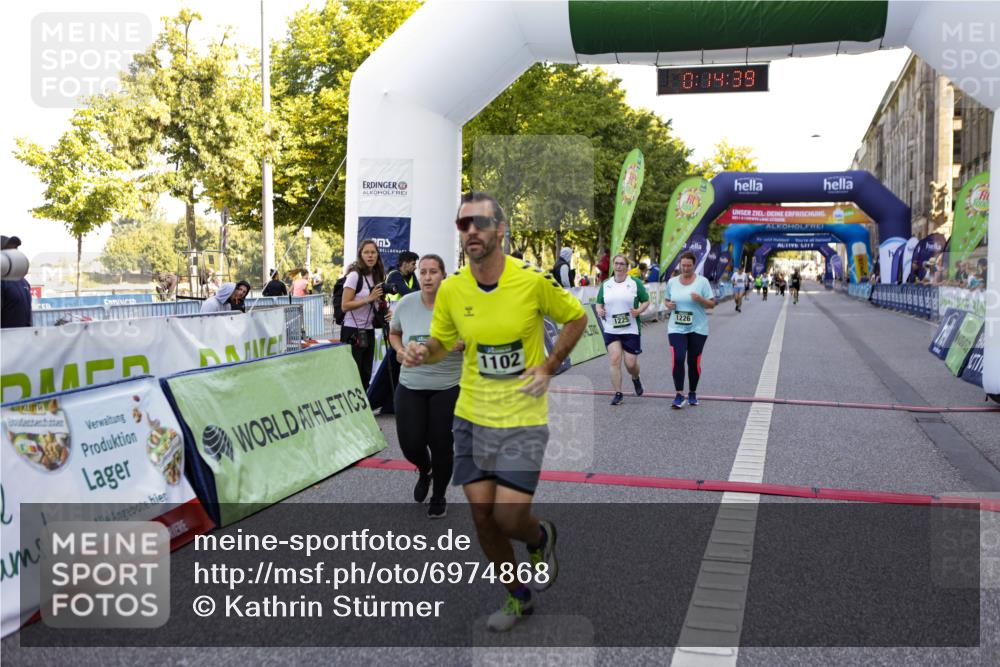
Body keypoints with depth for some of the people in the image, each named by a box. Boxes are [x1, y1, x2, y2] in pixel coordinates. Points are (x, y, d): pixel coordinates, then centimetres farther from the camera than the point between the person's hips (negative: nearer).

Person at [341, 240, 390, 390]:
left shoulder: (377, 276, 9)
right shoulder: (354, 275, -12)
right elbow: (345, 305, -17)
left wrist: (386, 311, 2)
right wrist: (369, 299, -22)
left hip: (369, 331, 7)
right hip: (353, 331, -7)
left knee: (366, 375, 11)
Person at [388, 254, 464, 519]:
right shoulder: (405, 303, -3)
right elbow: (394, 333, 15)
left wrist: (461, 344, -22)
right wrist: (399, 349, -6)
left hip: (447, 388, -2)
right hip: (410, 387, 2)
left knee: (441, 445, 3)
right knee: (410, 444, 1)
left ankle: (439, 496, 31)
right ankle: (424, 471, 40)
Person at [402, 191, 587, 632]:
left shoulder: (533, 281, -13)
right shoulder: (451, 289, -5)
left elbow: (576, 318, 3)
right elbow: (441, 343, 10)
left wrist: (548, 368, -6)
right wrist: (422, 352, -13)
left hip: (523, 418, -3)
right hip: (471, 416, 4)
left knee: (509, 517, -8)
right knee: (482, 515, 6)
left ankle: (541, 538, 31)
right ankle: (517, 598, 31)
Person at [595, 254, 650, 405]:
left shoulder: (635, 283, 0)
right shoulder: (605, 284, 7)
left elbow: (646, 301, 4)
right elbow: (599, 302, 14)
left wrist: (639, 311, -16)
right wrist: (599, 310, -9)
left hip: (631, 330, -2)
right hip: (611, 330, 2)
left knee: (631, 363, 1)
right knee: (615, 360, -9)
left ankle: (636, 379, 38)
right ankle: (618, 394, 1)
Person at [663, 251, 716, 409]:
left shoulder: (702, 281, -3)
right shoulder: (672, 282, 6)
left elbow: (712, 304, -3)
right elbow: (666, 300, 18)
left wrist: (700, 299, -22)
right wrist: (668, 305, -5)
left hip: (697, 329, -1)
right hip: (676, 328, 1)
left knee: (694, 362, 6)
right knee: (677, 359, -13)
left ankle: (692, 393, 24)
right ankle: (679, 395, -8)